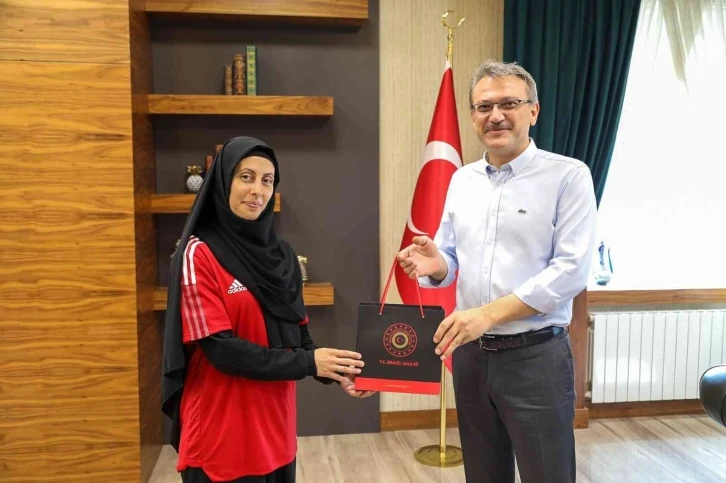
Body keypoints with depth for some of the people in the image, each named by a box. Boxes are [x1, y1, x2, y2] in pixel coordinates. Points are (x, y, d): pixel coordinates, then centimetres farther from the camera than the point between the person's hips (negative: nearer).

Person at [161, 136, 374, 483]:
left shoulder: (281, 255, 7)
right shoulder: (199, 254, -11)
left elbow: (297, 335, 8)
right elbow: (220, 348, -18)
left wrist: (334, 371, -9)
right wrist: (308, 363, -19)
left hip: (274, 424, 6)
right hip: (220, 433, -6)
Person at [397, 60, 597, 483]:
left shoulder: (568, 176, -8)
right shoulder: (462, 180, 9)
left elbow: (571, 270, -16)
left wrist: (488, 313, -22)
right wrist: (436, 265, -10)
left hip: (536, 356, -5)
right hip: (470, 354, 5)